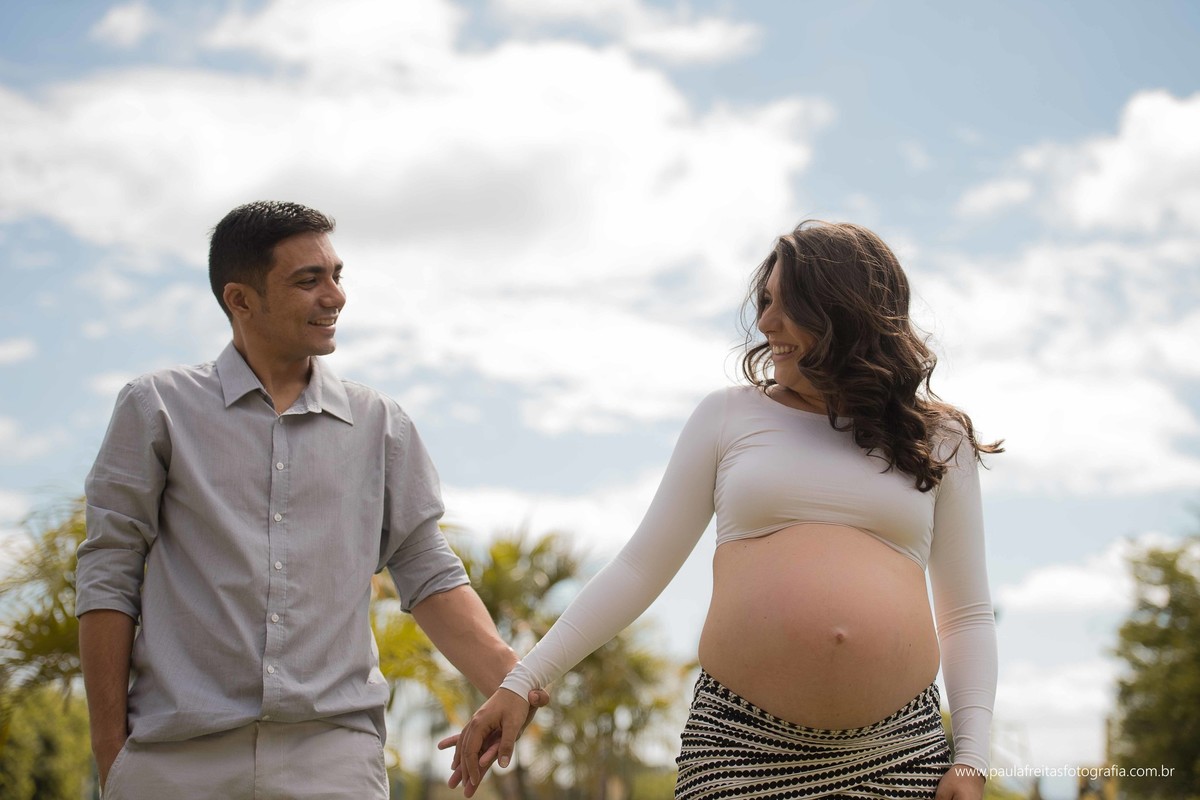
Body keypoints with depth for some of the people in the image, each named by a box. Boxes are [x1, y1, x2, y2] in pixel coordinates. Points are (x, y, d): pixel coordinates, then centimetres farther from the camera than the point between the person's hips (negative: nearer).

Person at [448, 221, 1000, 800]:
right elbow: (639, 569, 8)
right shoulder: (728, 416, 9)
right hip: (742, 747, 0)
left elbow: (968, 616, 12)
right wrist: (521, 683, 2)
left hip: (897, 752, 1)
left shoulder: (937, 442, 10)